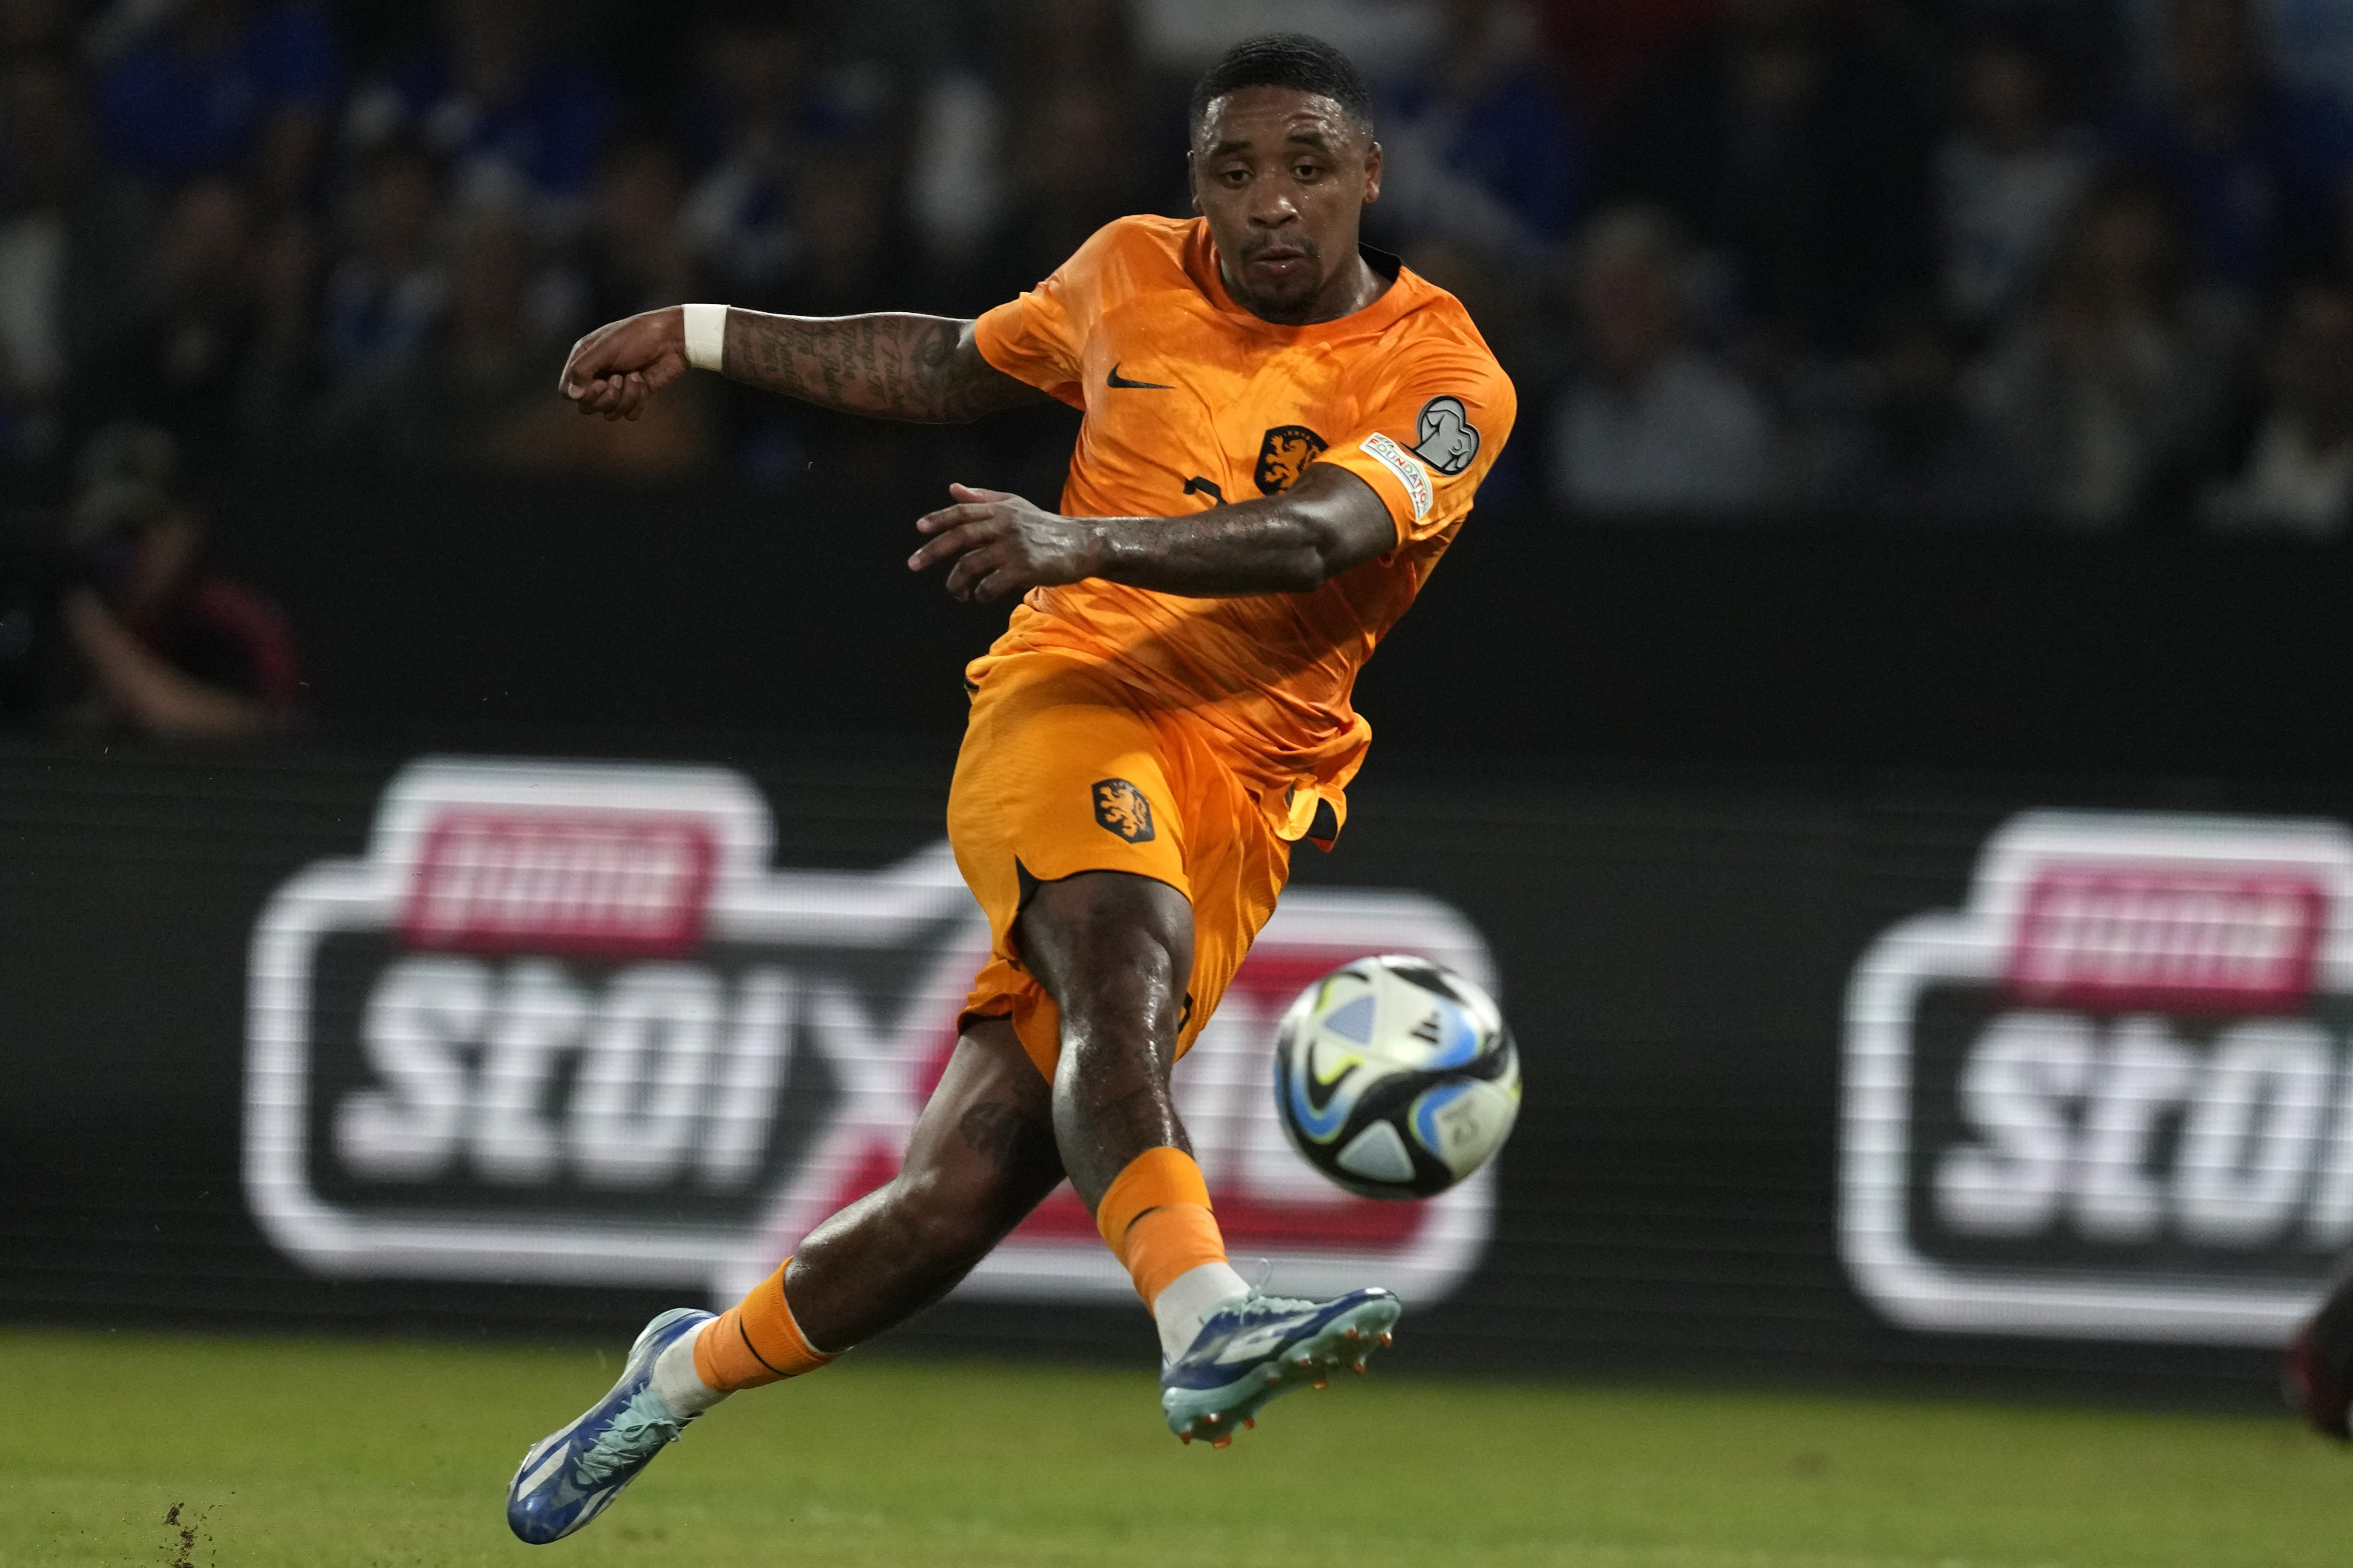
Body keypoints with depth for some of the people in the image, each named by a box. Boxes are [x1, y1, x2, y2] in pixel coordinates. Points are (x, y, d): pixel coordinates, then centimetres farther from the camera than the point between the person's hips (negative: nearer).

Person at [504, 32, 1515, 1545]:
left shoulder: (1447, 381, -1)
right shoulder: (1133, 274, 11)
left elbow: (1317, 535, -20)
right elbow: (960, 365, 31)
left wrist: (1084, 542, -36)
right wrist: (703, 337, 35)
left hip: (1240, 806, 0)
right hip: (1073, 702, 0)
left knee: (964, 1192, -5)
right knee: (1124, 977, -35)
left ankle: (685, 1376, 17)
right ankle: (1207, 1323, -55)